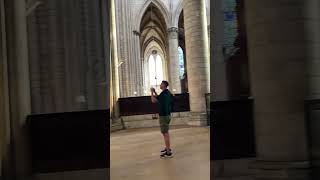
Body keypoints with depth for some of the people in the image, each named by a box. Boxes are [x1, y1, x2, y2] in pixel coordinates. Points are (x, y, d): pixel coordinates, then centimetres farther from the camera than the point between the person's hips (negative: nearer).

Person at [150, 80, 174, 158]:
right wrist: (155, 92, 20)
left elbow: (153, 100, -15)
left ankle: (168, 153, -4)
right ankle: (168, 148, 30)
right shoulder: (167, 93, 11)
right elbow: (159, 99, 25)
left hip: (164, 116, -10)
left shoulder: (164, 93, -19)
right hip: (167, 114, 10)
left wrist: (152, 92, -2)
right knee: (166, 133, 19)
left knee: (165, 133, -7)